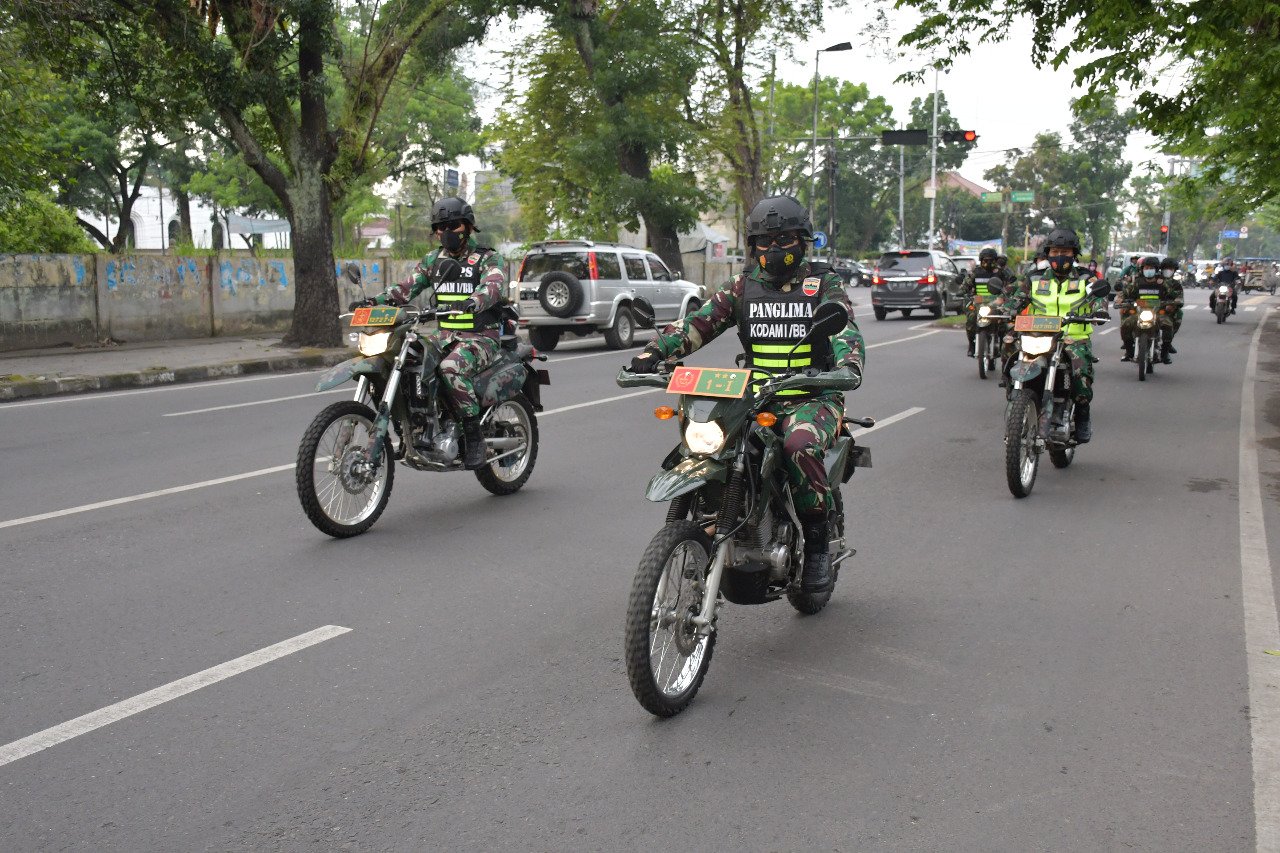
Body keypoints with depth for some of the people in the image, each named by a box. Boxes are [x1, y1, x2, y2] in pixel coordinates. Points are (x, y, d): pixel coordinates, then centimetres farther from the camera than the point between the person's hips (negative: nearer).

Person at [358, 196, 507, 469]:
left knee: (451, 368, -36)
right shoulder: (433, 260, 16)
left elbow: (493, 285, -23)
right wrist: (374, 300, -10)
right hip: (444, 335, 6)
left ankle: (474, 436, -25)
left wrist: (472, 303, -45)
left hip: (481, 337, -6)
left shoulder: (489, 259, -2)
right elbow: (408, 287, 8)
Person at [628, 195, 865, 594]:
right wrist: (655, 350, -14)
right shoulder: (743, 287, 14)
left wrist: (848, 365, -33)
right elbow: (700, 321, 2)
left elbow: (845, 328, -10)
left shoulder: (825, 284, 6)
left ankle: (818, 543, -15)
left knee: (800, 445, -35)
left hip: (813, 398, -3)